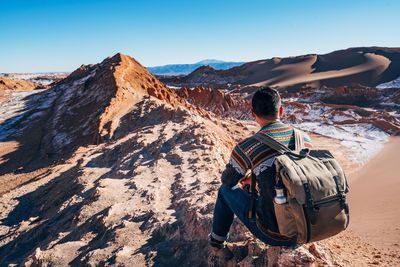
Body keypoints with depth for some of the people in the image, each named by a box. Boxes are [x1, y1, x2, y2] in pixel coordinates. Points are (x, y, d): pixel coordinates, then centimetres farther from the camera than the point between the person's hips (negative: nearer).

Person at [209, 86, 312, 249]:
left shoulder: (246, 147, -18)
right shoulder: (303, 137, -3)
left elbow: (227, 181, 1)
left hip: (275, 235, -4)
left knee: (226, 190, 17)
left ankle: (217, 239, 38)